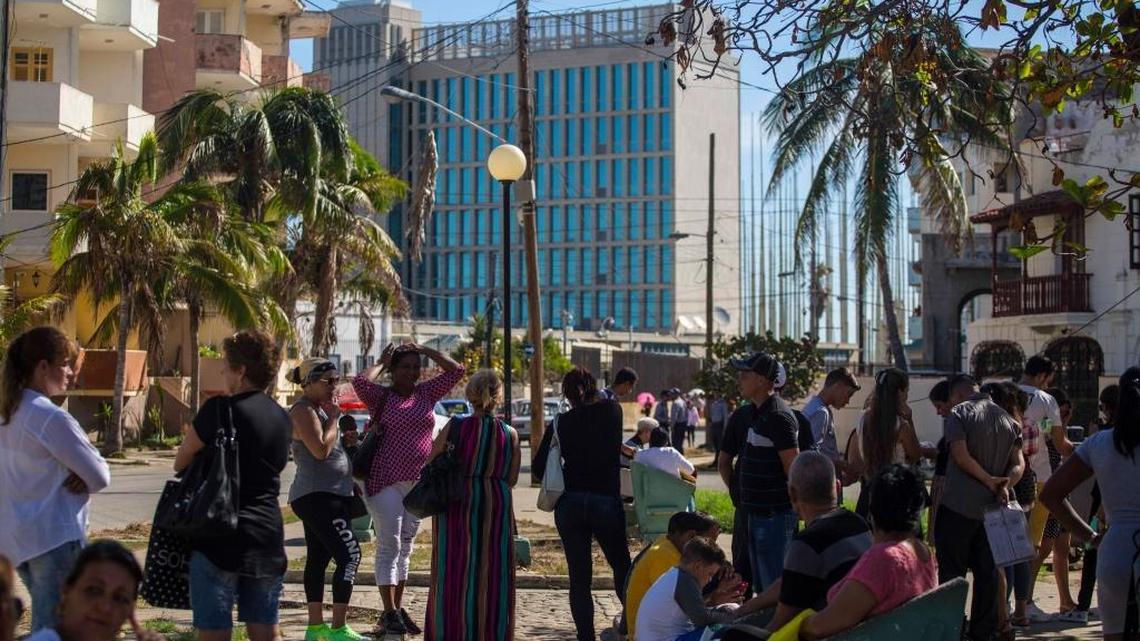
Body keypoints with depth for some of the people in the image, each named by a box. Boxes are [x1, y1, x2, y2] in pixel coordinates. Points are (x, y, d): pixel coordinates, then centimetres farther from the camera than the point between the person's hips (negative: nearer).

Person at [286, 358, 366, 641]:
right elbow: (320, 449, -23)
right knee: (349, 554, -15)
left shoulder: (318, 408, 19)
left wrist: (346, 438, 13)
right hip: (317, 496, -11)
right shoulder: (303, 410, -13)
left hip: (321, 496, 11)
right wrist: (334, 418, -13)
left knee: (318, 559, 11)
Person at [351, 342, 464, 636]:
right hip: (386, 482, -5)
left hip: (418, 482, 5)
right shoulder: (382, 396, -2)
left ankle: (398, 609, 19)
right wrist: (381, 363, -5)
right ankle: (389, 613, -5)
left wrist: (425, 350, 8)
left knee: (405, 547, 12)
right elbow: (360, 381, -22)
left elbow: (456, 371, 8)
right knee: (389, 546, -7)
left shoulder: (426, 393, 10)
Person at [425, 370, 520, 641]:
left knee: (454, 571, 7)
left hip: (457, 506, -1)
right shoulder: (510, 434, -3)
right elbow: (512, 479, 3)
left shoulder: (455, 427, -7)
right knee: (493, 575, 8)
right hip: (497, 507, 1)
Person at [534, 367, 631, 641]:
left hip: (569, 505, 1)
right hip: (606, 502, -1)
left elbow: (539, 467, -1)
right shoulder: (611, 411, 0)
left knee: (579, 577, 6)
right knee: (621, 567, 16)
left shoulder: (562, 422, 0)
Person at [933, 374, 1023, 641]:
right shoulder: (1009, 420, 12)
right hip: (991, 508, 5)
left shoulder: (958, 414, -6)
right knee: (987, 572, 10)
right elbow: (1018, 463, 4)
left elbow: (961, 456, -17)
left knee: (951, 571, 0)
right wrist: (1005, 485, -10)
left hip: (958, 506, -5)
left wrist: (989, 480, -9)